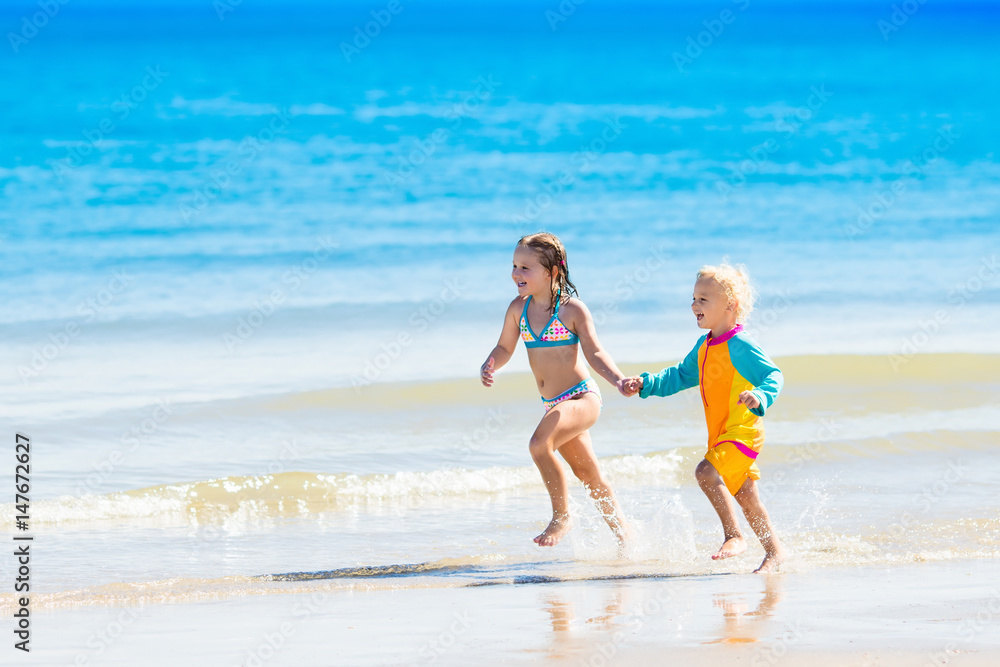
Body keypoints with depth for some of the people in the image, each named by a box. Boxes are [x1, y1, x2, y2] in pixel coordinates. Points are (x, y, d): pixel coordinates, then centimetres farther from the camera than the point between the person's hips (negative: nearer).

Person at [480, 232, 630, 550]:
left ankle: (561, 517, -13)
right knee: (588, 475, 16)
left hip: (582, 398, -7)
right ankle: (624, 537, 30)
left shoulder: (572, 309, -13)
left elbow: (594, 353, -12)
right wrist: (489, 367, -10)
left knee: (539, 444, -29)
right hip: (554, 404, 7)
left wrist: (618, 380, -27)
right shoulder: (518, 308, 2)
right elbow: (504, 348, 10)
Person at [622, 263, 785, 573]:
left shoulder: (740, 346, -15)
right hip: (721, 435, 9)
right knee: (744, 495, 14)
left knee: (706, 472, -26)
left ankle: (734, 536, -19)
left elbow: (773, 376, -18)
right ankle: (773, 549, 25)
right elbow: (679, 377, 22)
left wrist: (759, 397, -37)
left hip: (742, 430, -9)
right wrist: (645, 384, 10)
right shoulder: (704, 347, 11)